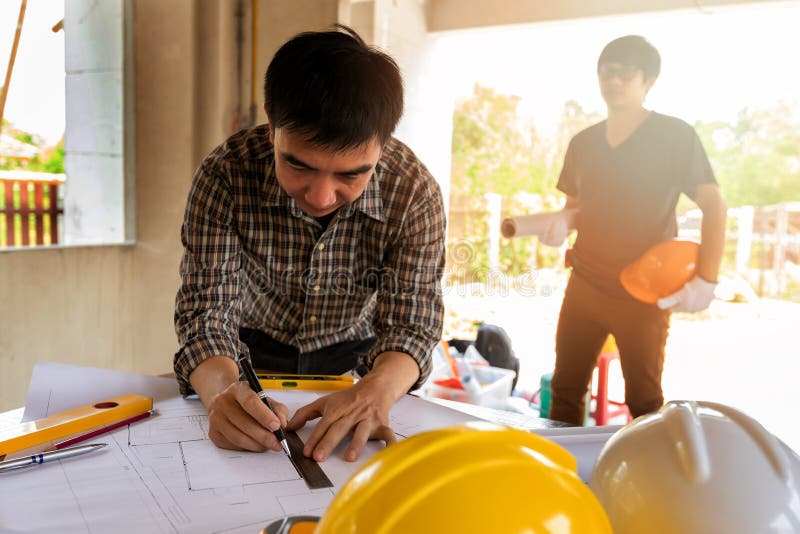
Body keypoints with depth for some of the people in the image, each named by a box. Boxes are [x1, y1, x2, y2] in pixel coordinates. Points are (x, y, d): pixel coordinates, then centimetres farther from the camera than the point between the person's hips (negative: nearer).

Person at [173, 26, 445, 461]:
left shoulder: (415, 192, -22)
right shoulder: (226, 175, -24)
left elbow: (411, 324, -20)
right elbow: (205, 312, -22)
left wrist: (376, 389, -43)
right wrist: (224, 390, -45)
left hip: (352, 360, 0)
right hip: (251, 356, 0)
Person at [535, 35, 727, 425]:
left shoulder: (676, 136, -6)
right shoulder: (583, 143, 9)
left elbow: (713, 205, -9)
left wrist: (706, 280, -21)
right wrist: (563, 222, -5)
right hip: (584, 286, 5)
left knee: (644, 402, 6)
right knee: (565, 389, 10)